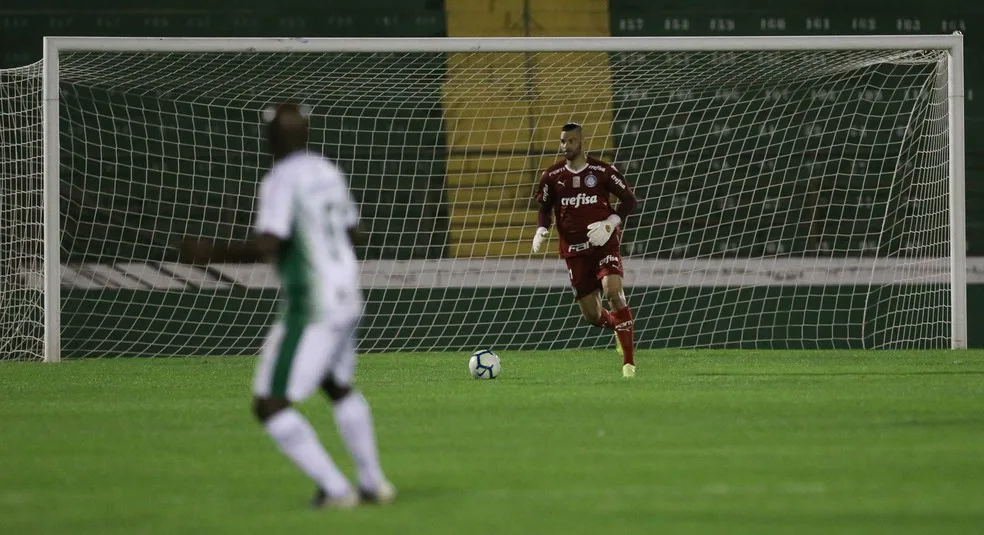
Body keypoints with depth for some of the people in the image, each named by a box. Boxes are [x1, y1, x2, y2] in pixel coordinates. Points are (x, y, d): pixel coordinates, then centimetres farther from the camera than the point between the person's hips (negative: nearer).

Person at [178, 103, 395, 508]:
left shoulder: (280, 181, -16)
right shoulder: (327, 172, 10)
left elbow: (265, 247, -25)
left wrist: (211, 253, -13)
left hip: (310, 310, -9)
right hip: (347, 299, 9)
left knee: (270, 406, -4)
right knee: (338, 387, 30)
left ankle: (335, 489, -9)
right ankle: (374, 483, 33)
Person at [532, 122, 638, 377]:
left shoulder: (602, 171, -5)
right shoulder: (552, 176, 4)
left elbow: (629, 199, 2)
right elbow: (544, 208, 15)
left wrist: (610, 224, -13)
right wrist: (541, 230, -5)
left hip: (603, 243, -3)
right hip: (575, 251, 3)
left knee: (613, 291, -26)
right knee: (591, 315, 1)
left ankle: (629, 362, -21)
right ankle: (619, 327, 39)